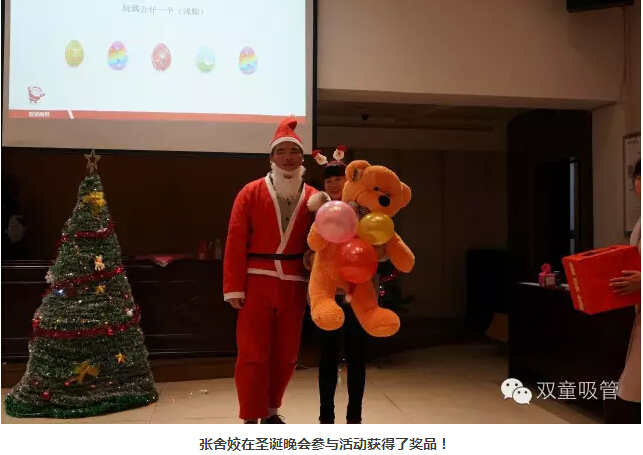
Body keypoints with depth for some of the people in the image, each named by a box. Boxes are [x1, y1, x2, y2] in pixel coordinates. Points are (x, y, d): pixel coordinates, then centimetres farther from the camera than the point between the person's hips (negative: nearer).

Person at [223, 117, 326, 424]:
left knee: (285, 354, 11)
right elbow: (235, 242, -6)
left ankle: (271, 412, 29)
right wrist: (234, 287, -11)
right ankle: (250, 421, 11)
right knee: (253, 355, 0)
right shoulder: (251, 192, -2)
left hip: (294, 286, 3)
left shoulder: (314, 198, 5)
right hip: (257, 284, -3)